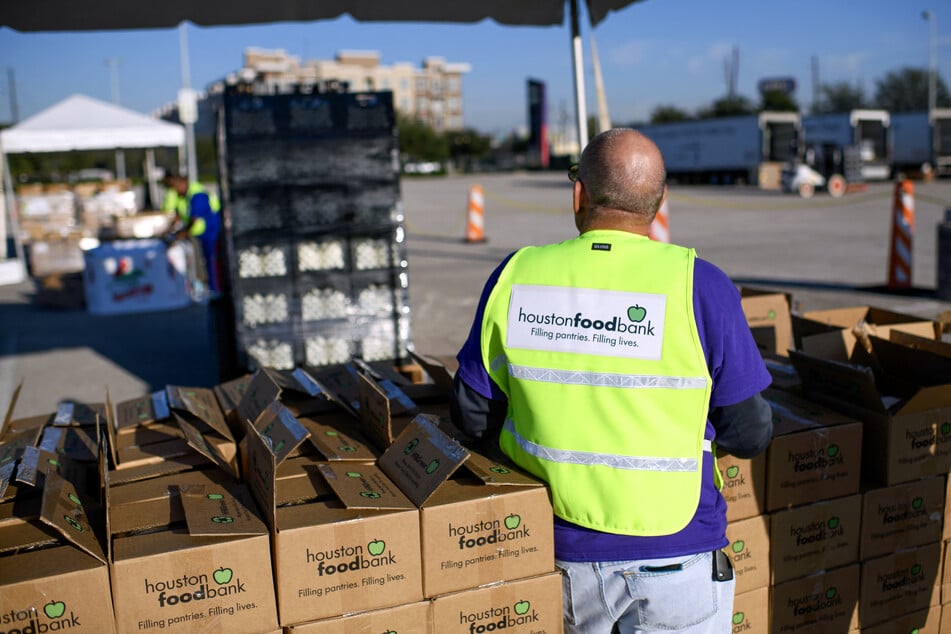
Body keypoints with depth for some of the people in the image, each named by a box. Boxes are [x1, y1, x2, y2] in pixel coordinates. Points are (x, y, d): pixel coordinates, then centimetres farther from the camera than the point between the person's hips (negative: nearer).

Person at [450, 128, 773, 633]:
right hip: (673, 554, -2)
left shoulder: (515, 276, -7)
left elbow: (473, 416, 0)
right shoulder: (699, 285, -13)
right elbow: (749, 435, -7)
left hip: (554, 552, 3)